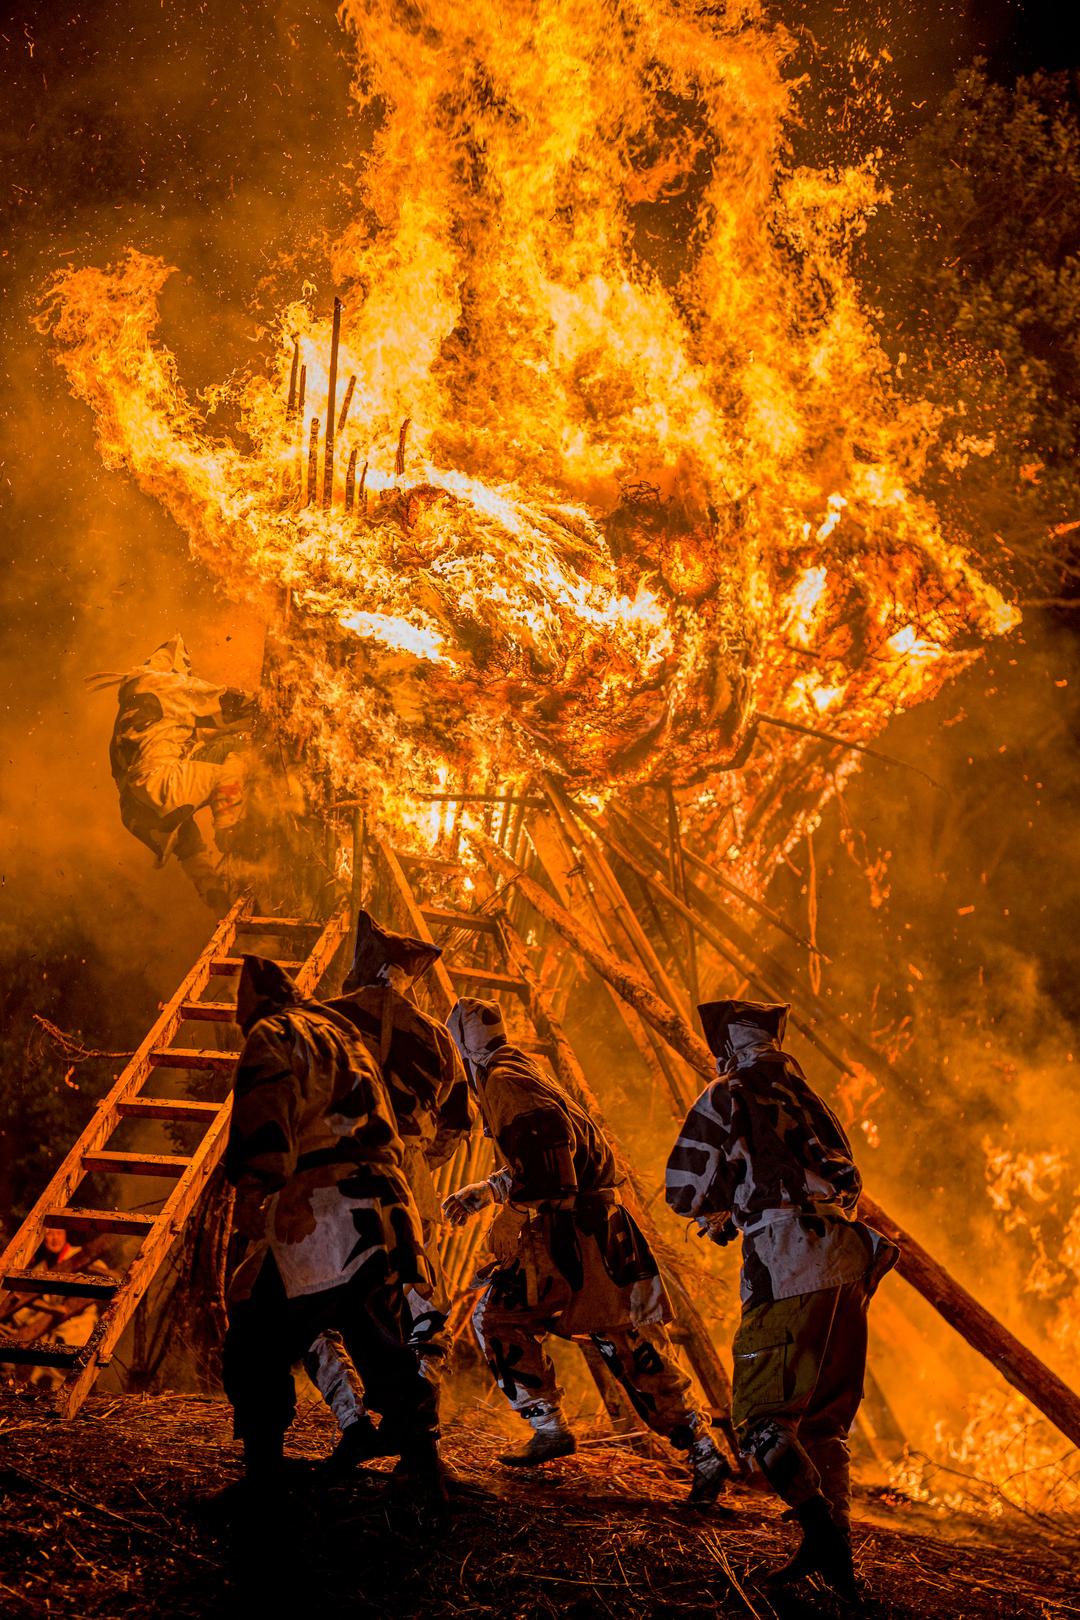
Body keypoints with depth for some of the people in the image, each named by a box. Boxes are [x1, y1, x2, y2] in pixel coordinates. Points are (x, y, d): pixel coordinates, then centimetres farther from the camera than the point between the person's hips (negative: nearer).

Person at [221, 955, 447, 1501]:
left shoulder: (273, 1037, 2)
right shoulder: (344, 1037, 26)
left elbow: (263, 1128, -15)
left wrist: (250, 1198, -15)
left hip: (319, 1223, -7)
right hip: (383, 1216, 7)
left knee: (255, 1354, 2)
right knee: (389, 1357, 15)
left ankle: (262, 1477, -1)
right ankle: (424, 1472, 14)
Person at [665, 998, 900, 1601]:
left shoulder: (727, 1098, 2)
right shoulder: (811, 1102, 23)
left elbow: (686, 1190, 1)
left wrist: (720, 1211, 24)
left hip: (788, 1267, -7)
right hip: (847, 1262, 7)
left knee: (762, 1416, -7)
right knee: (824, 1416, 14)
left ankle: (822, 1530, -24)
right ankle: (836, 1550, 9)